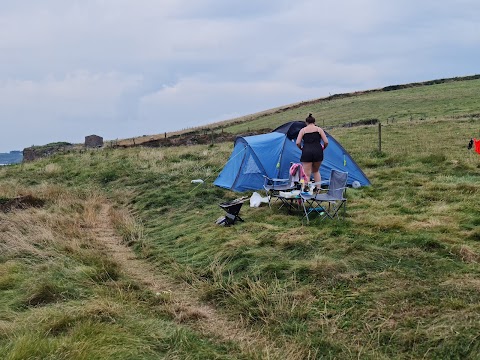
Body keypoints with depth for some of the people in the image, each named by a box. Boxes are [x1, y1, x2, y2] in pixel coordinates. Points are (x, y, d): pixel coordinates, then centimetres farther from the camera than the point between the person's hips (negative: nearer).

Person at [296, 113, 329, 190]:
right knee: (316, 171, 23)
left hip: (307, 152, -2)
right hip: (318, 152, 2)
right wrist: (323, 148, 22)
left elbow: (298, 143, 1)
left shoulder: (303, 130, 10)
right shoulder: (319, 129, 10)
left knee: (307, 174, -1)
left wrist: (301, 148, 19)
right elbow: (326, 142, 4)